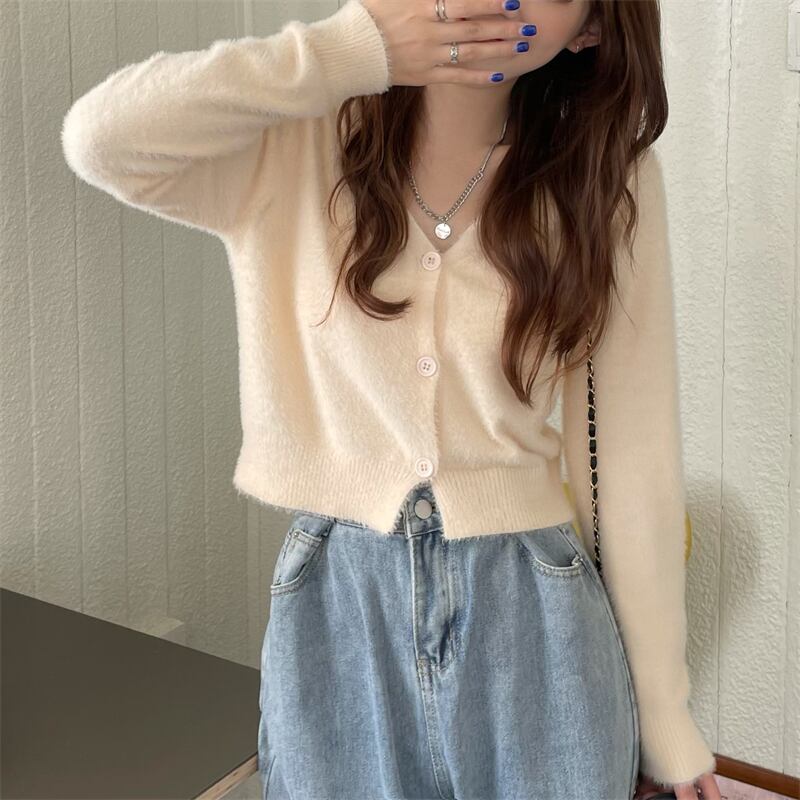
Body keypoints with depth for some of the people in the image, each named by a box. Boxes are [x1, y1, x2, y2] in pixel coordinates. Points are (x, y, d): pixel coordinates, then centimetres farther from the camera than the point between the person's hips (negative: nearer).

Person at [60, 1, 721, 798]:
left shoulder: (607, 174, -4)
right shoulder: (298, 149, -6)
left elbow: (636, 454, -3)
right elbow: (100, 138, -23)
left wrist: (663, 713, 0)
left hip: (529, 620, 1)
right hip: (333, 612, 0)